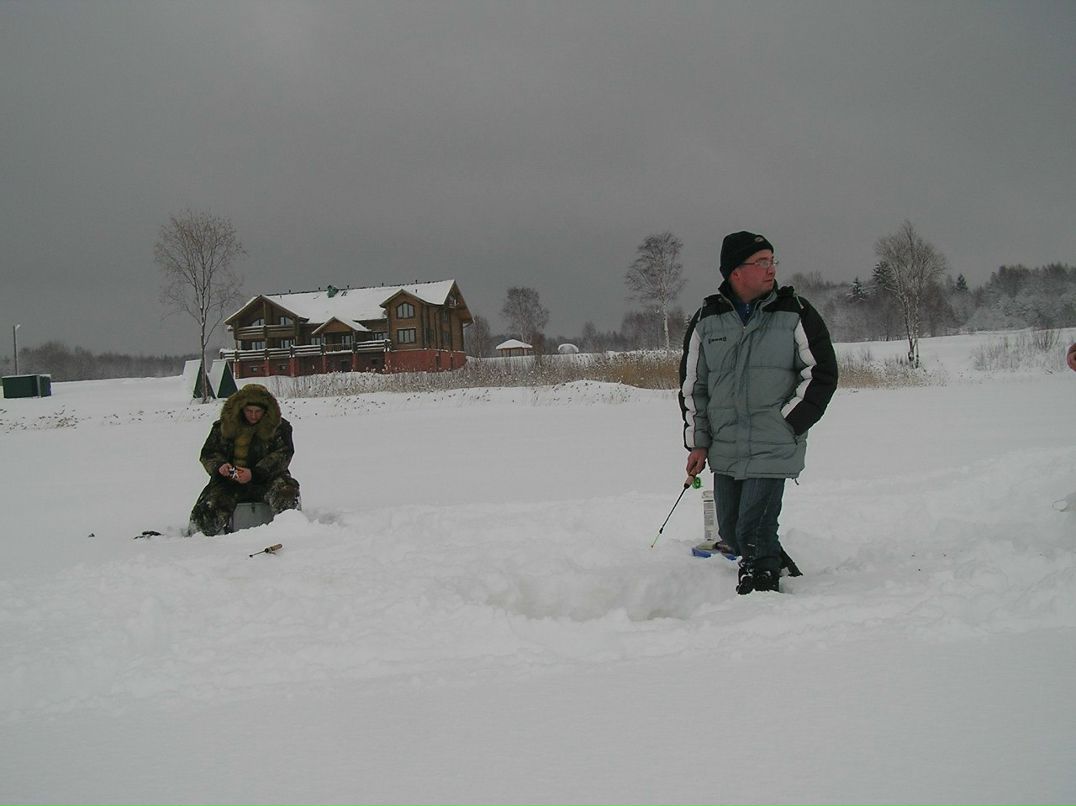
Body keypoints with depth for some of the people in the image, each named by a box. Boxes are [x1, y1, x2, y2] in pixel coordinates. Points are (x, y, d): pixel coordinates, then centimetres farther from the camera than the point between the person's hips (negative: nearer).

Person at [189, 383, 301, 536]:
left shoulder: (279, 426, 4)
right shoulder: (224, 426, 9)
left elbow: (282, 455, -8)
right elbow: (208, 453, 10)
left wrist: (254, 473, -23)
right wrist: (219, 466, -17)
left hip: (265, 479, -1)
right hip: (228, 482, 1)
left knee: (286, 491, -35)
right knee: (206, 514, -21)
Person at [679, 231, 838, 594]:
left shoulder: (795, 313, -1)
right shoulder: (707, 319, 5)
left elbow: (821, 373, 1)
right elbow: (691, 384, 11)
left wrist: (786, 425, -7)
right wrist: (697, 442, 6)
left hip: (773, 450, -4)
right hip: (723, 451, 4)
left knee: (753, 535, -10)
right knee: (730, 533, 11)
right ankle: (775, 564, 36)